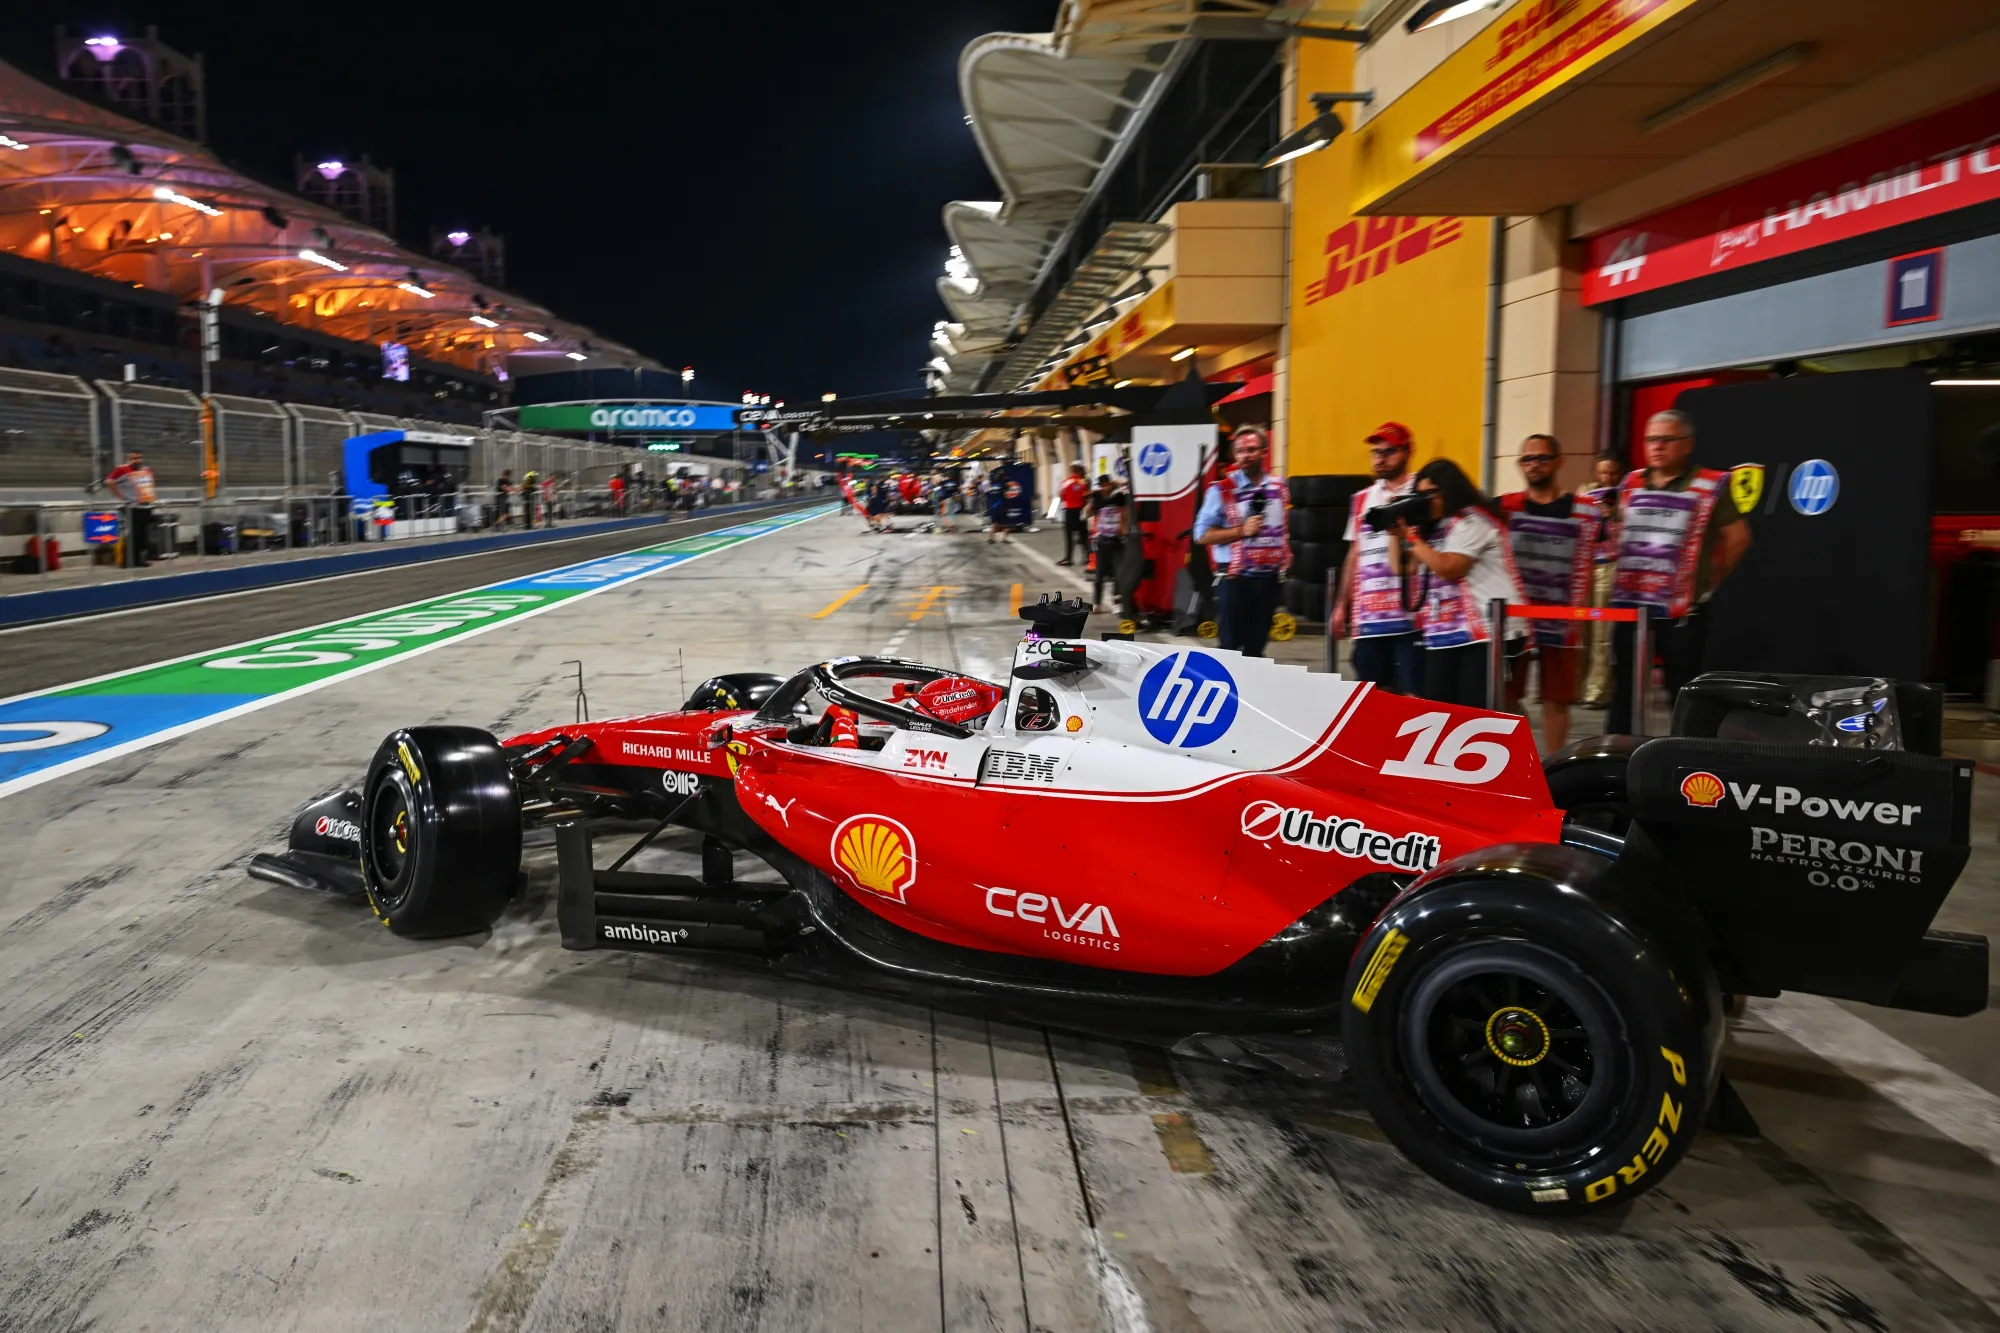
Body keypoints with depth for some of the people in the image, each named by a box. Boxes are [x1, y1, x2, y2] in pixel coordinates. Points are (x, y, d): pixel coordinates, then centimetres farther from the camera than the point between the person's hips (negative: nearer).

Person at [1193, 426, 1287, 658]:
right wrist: (1242, 530, -17)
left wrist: (1286, 557, 15)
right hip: (1235, 579, -4)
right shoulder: (1222, 490, -7)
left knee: (1255, 647, 11)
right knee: (1230, 646, -2)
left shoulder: (1278, 487, 9)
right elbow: (1202, 535, -10)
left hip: (1268, 578, 5)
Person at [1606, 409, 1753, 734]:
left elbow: (1738, 537, 0)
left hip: (1681, 611, -4)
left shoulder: (1710, 487, -5)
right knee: (1622, 689, 9)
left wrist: (1711, 581, 5)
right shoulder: (1631, 484, 9)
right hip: (1628, 605, 4)